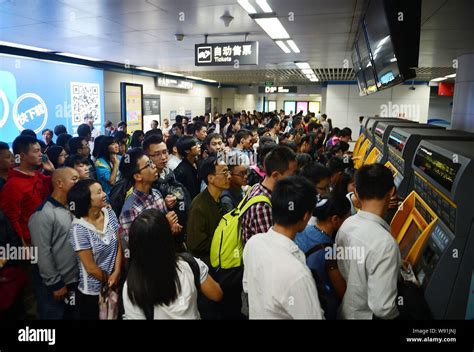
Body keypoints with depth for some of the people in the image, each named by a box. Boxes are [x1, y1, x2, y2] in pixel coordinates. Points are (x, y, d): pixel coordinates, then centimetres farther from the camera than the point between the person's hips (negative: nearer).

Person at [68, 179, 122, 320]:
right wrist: (109, 280, -5)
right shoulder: (79, 228, -23)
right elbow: (90, 267, -18)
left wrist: (116, 274, -11)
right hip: (92, 292, -5)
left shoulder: (110, 213, -7)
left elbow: (118, 245, -1)